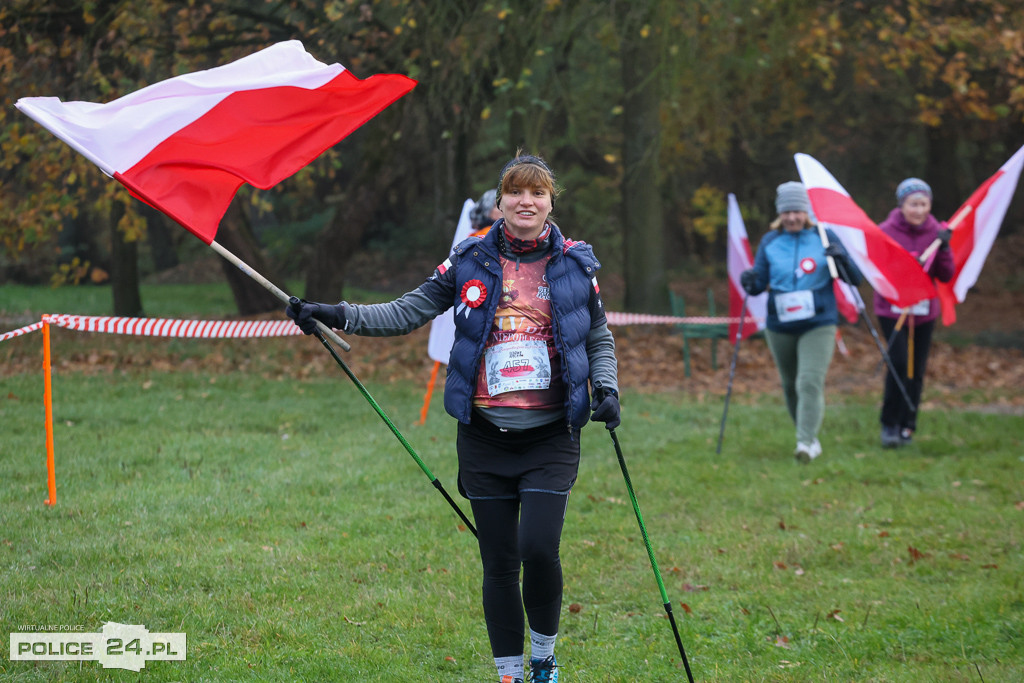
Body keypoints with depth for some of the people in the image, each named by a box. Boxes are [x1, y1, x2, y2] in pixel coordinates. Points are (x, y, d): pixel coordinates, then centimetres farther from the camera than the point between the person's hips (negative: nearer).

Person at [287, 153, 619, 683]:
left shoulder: (575, 264, 4)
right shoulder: (471, 261, 3)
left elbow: (600, 339, 14)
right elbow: (409, 312, 5)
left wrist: (606, 387, -4)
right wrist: (340, 316, -7)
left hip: (550, 436, -1)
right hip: (485, 435, 1)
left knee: (539, 550, -15)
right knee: (499, 564, 3)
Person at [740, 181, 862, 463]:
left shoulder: (824, 237, 0)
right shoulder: (770, 242, 5)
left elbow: (855, 279, -1)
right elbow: (760, 282, 4)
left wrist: (842, 260, -20)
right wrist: (750, 283, -18)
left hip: (818, 325, -3)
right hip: (780, 328, 3)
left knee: (810, 382, -17)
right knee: (790, 385, 13)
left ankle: (806, 443, -21)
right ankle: (809, 437, 30)